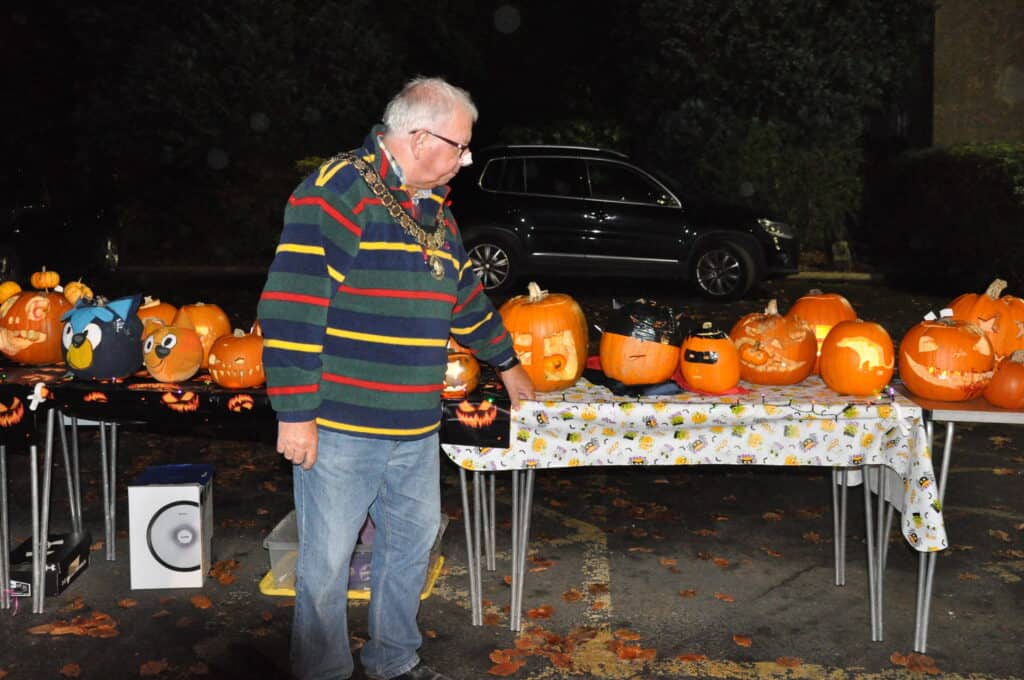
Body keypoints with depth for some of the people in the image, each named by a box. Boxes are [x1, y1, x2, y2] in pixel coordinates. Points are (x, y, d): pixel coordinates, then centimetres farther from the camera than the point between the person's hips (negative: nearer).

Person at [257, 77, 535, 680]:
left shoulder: (434, 208, 13)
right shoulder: (335, 191, -14)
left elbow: (465, 292, 27)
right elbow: (290, 306, -19)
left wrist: (506, 362, 33)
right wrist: (295, 412, -20)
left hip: (416, 426, 8)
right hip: (340, 425, -8)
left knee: (414, 539, 17)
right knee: (328, 558, 4)